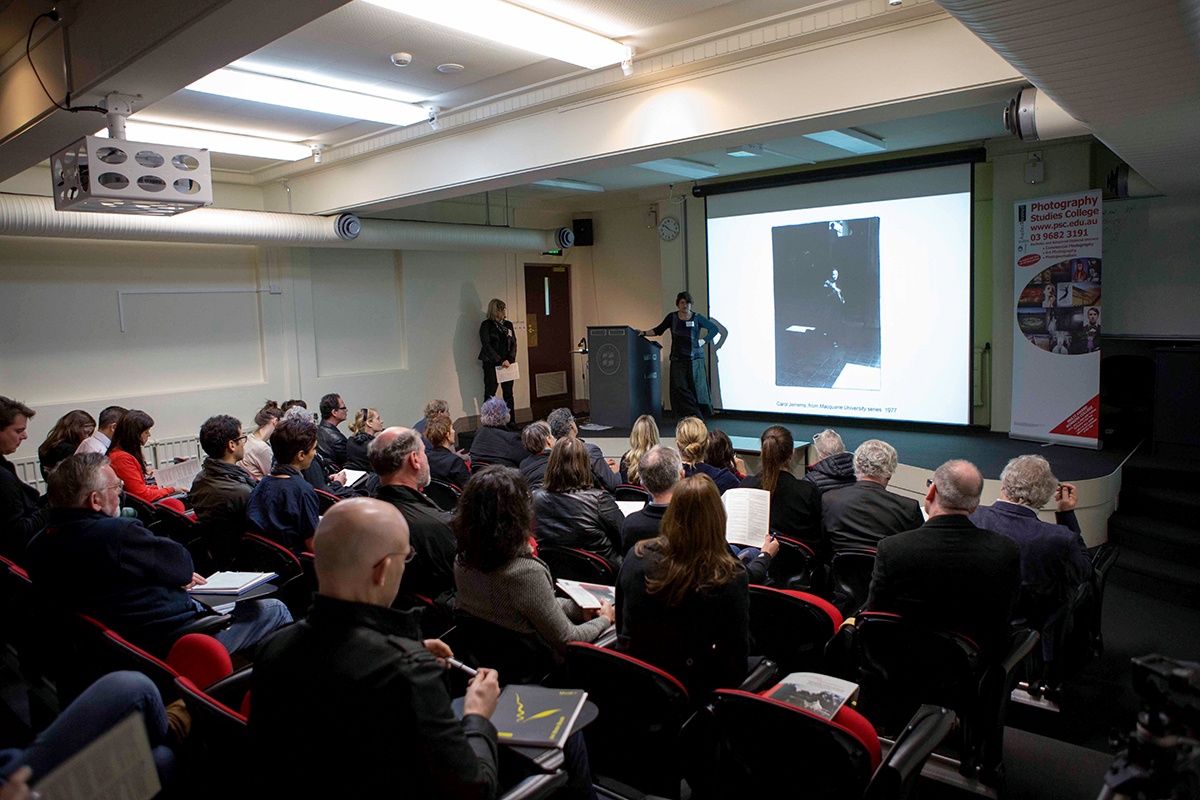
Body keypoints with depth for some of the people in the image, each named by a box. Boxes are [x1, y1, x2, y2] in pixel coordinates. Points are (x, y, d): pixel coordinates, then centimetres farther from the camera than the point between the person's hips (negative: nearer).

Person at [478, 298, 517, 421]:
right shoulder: (486, 325, -2)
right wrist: (500, 361, -13)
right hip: (491, 364, -4)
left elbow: (514, 343, 9)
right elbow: (486, 345, -9)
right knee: (490, 394, -2)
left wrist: (509, 359, -8)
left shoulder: (508, 324, 12)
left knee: (508, 393, 5)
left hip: (507, 364, 4)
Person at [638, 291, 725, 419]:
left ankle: (697, 416, 10)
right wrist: (644, 333, 3)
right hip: (678, 359, 2)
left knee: (696, 387, -2)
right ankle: (694, 415, 0)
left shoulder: (697, 318, 2)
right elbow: (658, 330, 13)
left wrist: (704, 340, 1)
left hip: (695, 358, -1)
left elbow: (714, 329, 8)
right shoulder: (672, 317, 6)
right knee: (679, 387, -5)